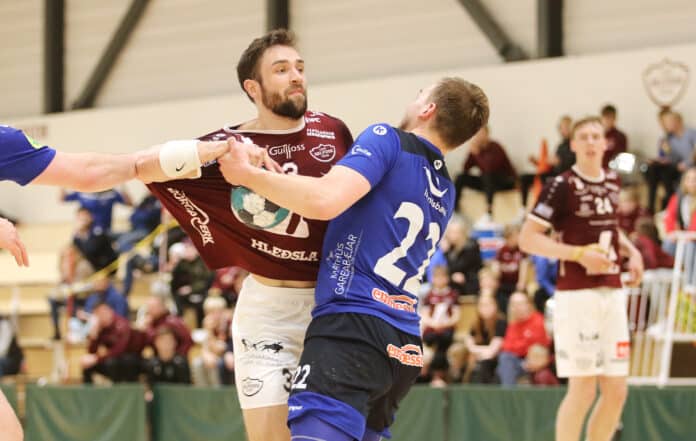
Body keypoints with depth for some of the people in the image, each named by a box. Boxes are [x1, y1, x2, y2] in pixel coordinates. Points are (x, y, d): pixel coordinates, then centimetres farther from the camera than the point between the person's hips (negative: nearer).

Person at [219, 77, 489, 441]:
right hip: (404, 346, 9)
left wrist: (248, 174, -5)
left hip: (352, 330, -9)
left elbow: (325, 200, -17)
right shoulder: (445, 192, 22)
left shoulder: (388, 140, -2)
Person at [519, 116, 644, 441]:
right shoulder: (562, 186, -8)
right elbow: (528, 238, -11)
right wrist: (579, 254, -20)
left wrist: (630, 250, 11)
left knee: (616, 391, 6)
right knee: (582, 390, -8)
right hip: (577, 293, -7)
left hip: (611, 292, 7)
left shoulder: (612, 183, 13)